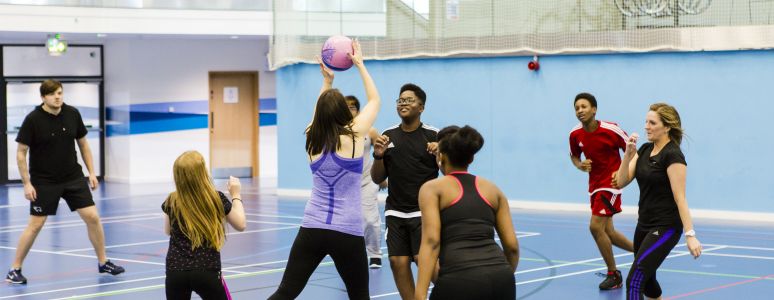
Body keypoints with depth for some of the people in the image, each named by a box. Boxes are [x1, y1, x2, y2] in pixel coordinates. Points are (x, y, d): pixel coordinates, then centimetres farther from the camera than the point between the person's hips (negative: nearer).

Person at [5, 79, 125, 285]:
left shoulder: (72, 114, -3)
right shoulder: (33, 120, -14)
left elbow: (83, 144, 10)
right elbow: (21, 153, -9)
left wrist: (91, 172, 6)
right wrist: (27, 183, -12)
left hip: (73, 178, 4)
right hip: (44, 182, -4)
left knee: (92, 217, -1)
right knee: (35, 225, -3)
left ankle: (103, 263, 14)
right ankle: (14, 270, 10)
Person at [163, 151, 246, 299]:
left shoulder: (171, 202, -2)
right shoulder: (216, 199, -7)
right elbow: (241, 225, 7)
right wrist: (236, 195, 20)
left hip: (175, 272, 2)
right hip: (207, 272, -2)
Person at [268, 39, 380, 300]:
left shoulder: (313, 140, 5)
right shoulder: (354, 136, -5)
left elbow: (321, 113, 30)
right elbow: (375, 100, 11)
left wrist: (327, 80, 34)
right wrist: (360, 64, 21)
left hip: (312, 229, 3)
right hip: (347, 234, -3)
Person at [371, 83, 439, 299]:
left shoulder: (433, 135, -4)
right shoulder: (388, 136, 8)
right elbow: (377, 179, 11)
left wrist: (440, 154, -25)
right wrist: (378, 156, -8)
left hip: (424, 211, -4)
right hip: (395, 212, 4)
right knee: (398, 263, -1)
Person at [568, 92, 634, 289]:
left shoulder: (611, 130, -17)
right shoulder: (575, 135, -3)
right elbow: (574, 156, 15)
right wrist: (580, 166, -8)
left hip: (611, 183, -6)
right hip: (594, 184, 6)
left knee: (595, 226, -16)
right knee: (607, 232, 11)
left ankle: (613, 275, -1)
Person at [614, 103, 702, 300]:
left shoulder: (673, 155, -15)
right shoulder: (645, 150, 9)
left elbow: (680, 197, -20)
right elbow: (621, 182, 4)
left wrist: (690, 234, -25)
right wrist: (628, 154, -11)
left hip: (665, 228, -9)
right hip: (644, 225, 9)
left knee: (634, 281, -18)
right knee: (646, 279, 20)